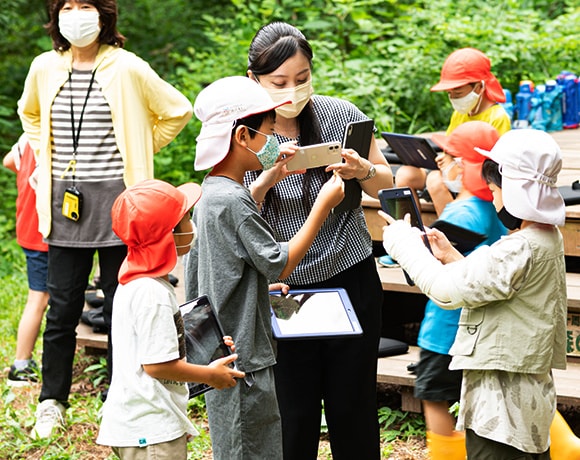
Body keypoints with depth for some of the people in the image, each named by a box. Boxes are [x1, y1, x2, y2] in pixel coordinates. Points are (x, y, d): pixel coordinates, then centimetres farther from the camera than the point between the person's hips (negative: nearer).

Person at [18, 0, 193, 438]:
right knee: (63, 307, 6)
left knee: (120, 305, 3)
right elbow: (29, 113, 27)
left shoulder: (127, 68, -6)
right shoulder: (45, 68, 5)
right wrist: (48, 155, 14)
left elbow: (177, 111, 3)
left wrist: (137, 152, 3)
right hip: (64, 203, 3)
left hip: (116, 202, -3)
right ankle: (52, 401, 18)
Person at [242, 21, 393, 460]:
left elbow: (385, 180, 6)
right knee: (293, 413, 2)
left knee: (353, 407, 7)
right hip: (283, 288, 0)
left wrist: (362, 171, -17)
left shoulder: (341, 115, -6)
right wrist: (268, 180, -26)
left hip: (351, 280, 1)